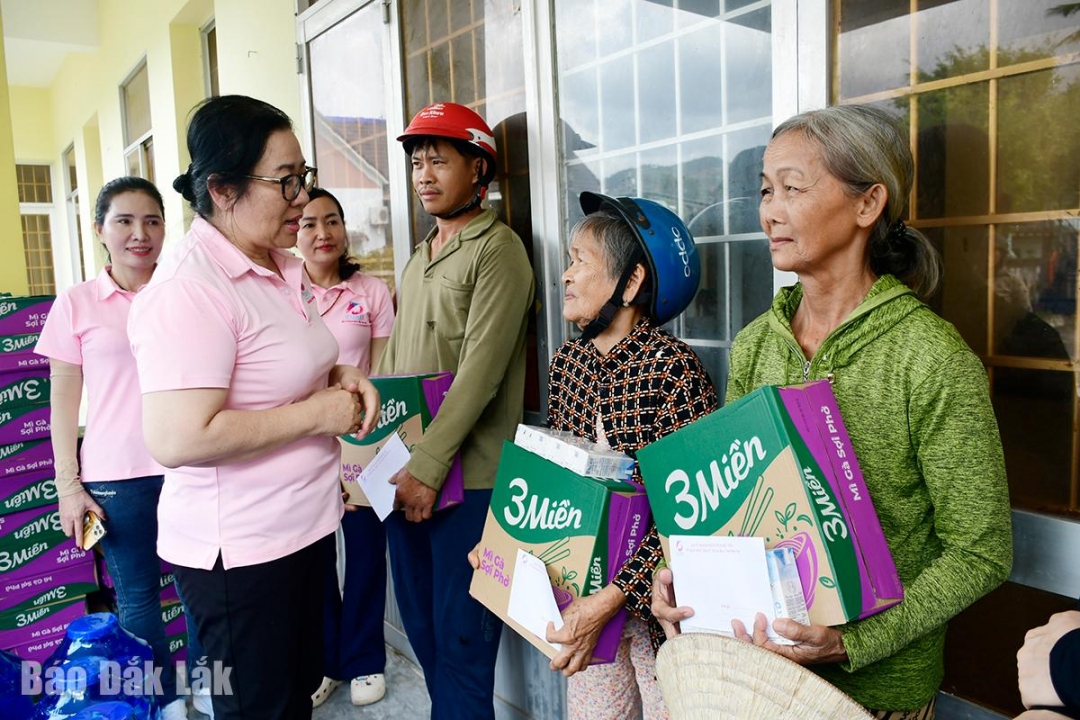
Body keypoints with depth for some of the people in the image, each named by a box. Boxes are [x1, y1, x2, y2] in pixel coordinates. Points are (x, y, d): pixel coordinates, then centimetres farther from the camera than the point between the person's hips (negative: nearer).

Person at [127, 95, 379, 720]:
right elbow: (178, 440, -30)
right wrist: (315, 414, -22)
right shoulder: (190, 289, -23)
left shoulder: (286, 267, 7)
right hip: (237, 550, -9)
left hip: (305, 525, 9)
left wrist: (342, 378, 1)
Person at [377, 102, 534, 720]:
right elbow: (393, 366, 17)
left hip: (465, 480, -7)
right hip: (406, 478, 8)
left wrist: (428, 468, -18)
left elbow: (480, 372, -16)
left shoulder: (498, 249, -8)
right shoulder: (419, 259, 17)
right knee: (421, 623, 17)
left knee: (461, 635, 2)